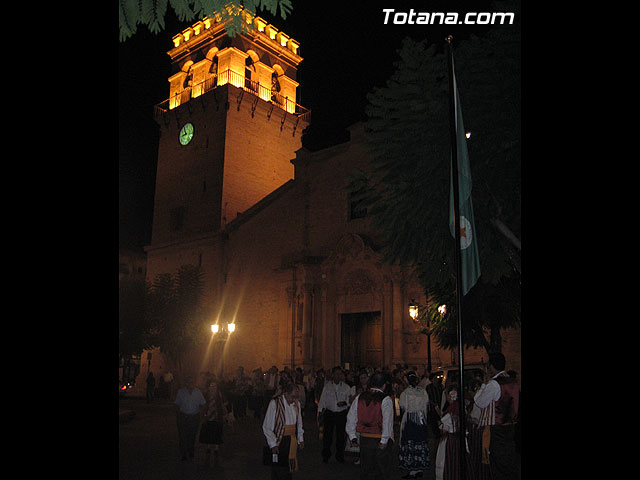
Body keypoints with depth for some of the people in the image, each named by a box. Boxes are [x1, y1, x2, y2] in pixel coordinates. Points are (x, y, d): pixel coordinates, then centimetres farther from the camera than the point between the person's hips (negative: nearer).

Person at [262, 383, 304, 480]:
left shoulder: (296, 404, 5)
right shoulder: (275, 403, -15)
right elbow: (266, 427, -11)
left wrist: (300, 439, 13)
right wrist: (272, 444, -13)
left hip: (292, 441, 6)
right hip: (279, 441, -5)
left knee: (290, 468, 9)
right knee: (278, 471, -2)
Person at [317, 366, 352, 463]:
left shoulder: (346, 387, 2)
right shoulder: (327, 386, 3)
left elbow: (350, 400, 1)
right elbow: (323, 399, 6)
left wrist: (344, 403, -18)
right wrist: (321, 411, -1)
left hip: (342, 414, 0)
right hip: (329, 413, 0)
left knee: (341, 435, 6)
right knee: (327, 435, 1)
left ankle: (340, 455, 21)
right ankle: (325, 455, 16)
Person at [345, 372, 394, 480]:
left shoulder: (359, 398, 2)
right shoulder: (385, 399, -11)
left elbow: (350, 418, 5)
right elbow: (387, 422, -18)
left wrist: (352, 436, 12)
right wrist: (384, 441, -13)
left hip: (364, 439, 4)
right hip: (379, 441, -4)